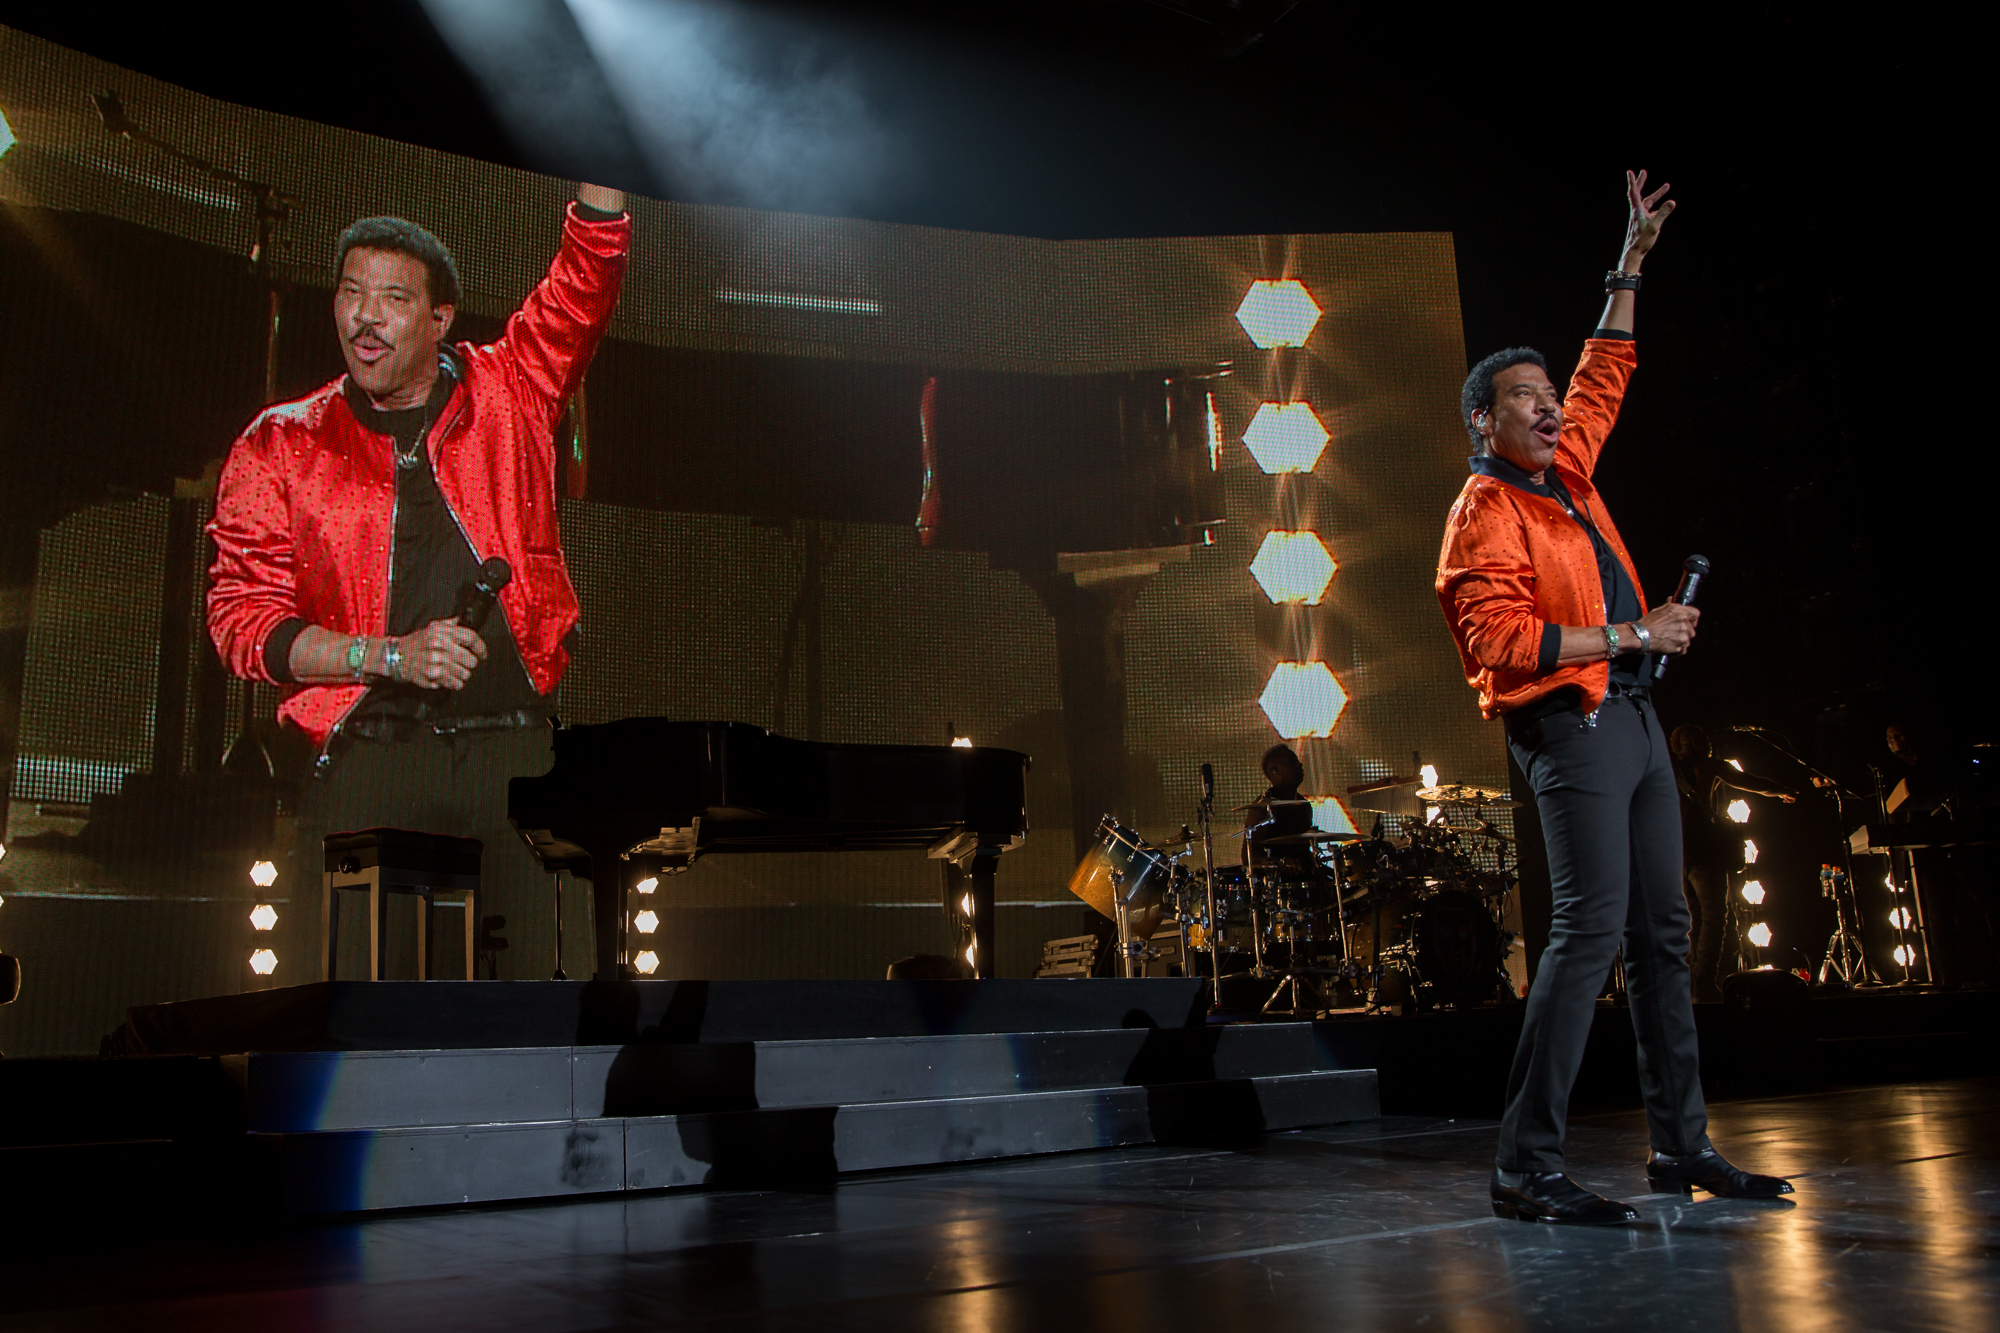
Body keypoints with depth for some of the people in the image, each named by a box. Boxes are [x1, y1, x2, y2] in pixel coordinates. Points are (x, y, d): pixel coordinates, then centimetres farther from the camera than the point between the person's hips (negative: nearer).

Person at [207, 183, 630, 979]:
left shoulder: (507, 394, 11)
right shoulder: (279, 445, 9)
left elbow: (588, 277, 2)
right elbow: (242, 618, 4)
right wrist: (390, 655, -9)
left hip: (512, 746, 1)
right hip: (366, 755, 0)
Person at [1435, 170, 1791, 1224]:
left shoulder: (1565, 473, 18)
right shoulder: (1486, 510, -7)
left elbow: (1605, 376, 33)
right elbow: (1499, 639, -18)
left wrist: (1629, 266, 32)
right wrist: (1628, 634, -14)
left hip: (1633, 718, 9)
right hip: (1569, 724, -9)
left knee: (1661, 930, 9)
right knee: (1592, 925, -17)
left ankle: (1681, 1144, 17)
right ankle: (1526, 1166, -15)